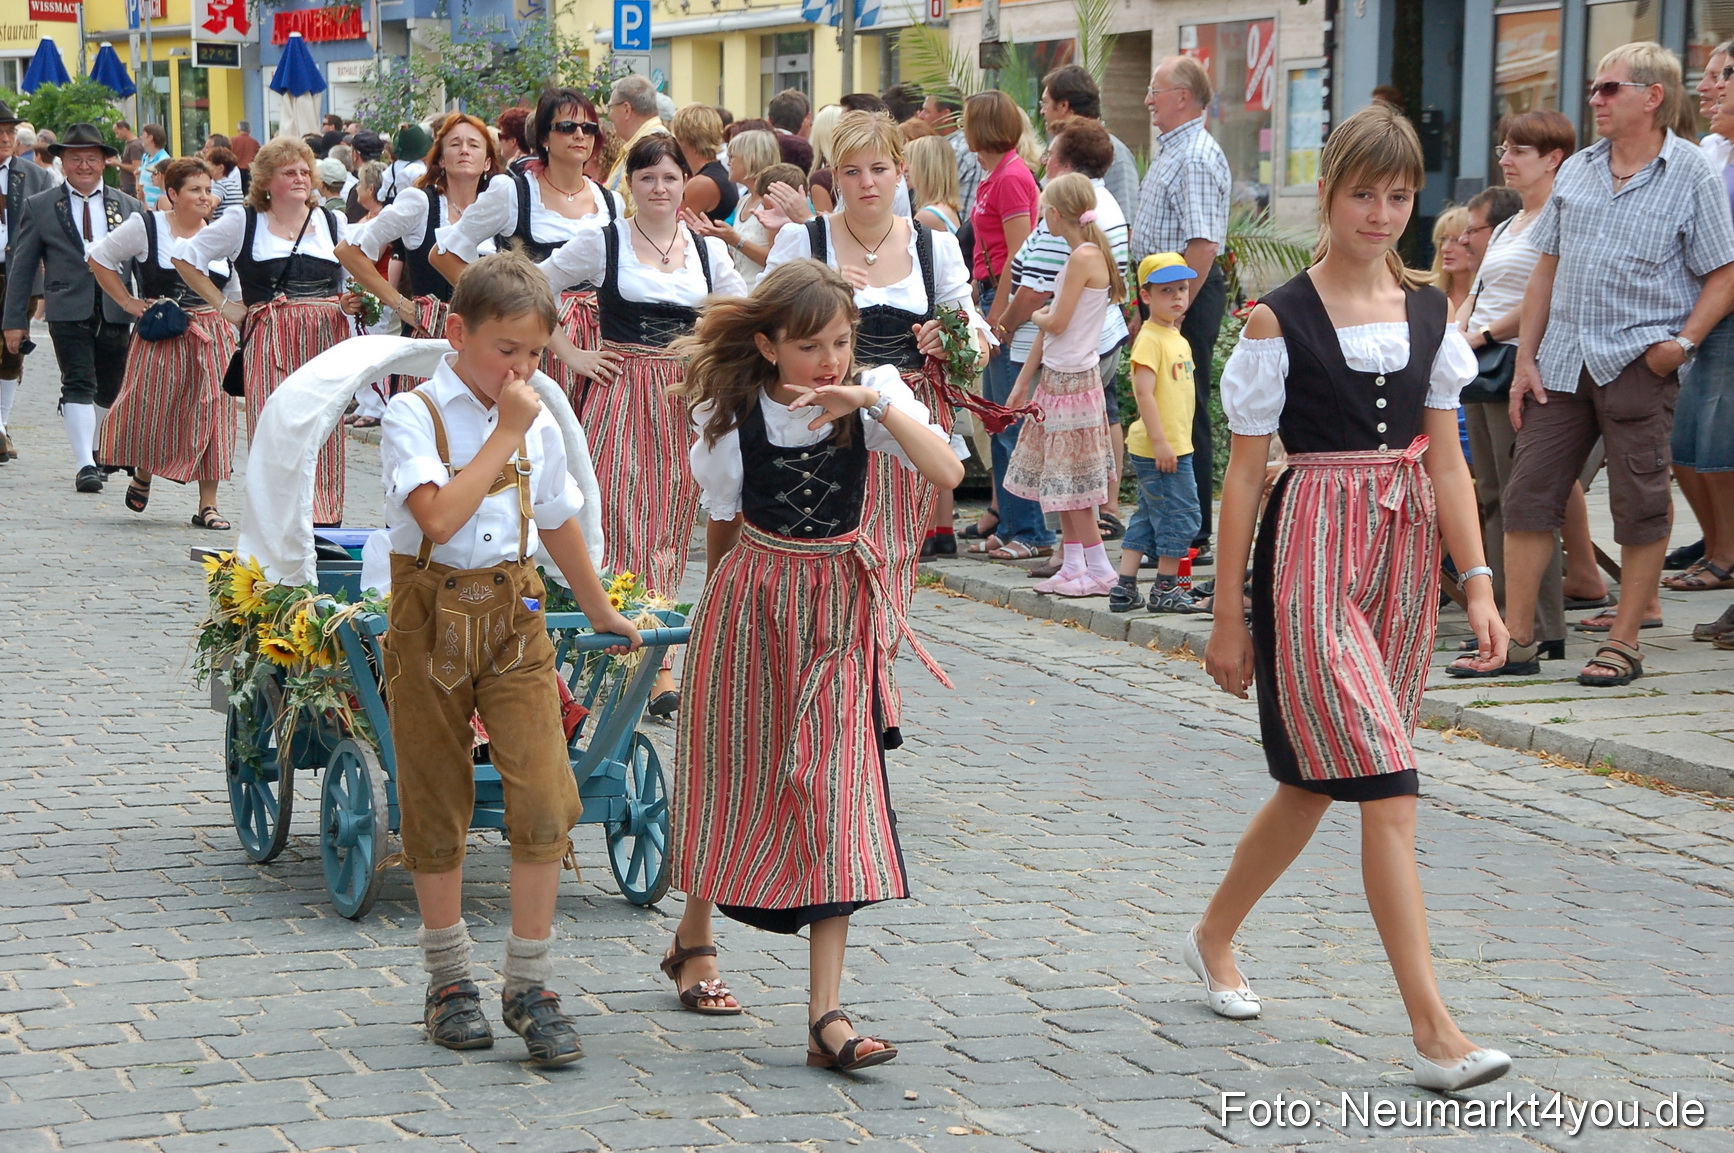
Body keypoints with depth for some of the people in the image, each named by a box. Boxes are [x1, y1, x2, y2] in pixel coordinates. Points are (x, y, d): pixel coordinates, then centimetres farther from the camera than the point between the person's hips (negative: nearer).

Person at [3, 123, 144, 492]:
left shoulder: (128, 207, 11)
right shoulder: (39, 207, 6)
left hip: (116, 311, 3)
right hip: (68, 312, -3)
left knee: (108, 391, 12)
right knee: (78, 386, -13)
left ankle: (95, 450, 33)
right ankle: (84, 465, -17)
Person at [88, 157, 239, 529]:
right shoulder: (145, 227, -2)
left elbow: (234, 297, 20)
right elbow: (99, 259, 7)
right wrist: (128, 302, 1)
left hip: (213, 337, 3)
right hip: (161, 340, -3)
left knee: (211, 415, -4)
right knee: (152, 412, 0)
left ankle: (207, 505, 1)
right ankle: (142, 476, 31)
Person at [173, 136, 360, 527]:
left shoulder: (333, 223, 16)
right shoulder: (243, 221, 7)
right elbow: (185, 258, 11)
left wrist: (353, 302, 2)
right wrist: (223, 306, 5)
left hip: (326, 339, 3)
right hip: (269, 343, -2)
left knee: (324, 435, 0)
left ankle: (325, 522, 4)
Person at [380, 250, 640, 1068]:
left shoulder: (538, 425, 8)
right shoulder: (414, 415, -8)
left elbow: (558, 524, 22)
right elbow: (438, 516, -23)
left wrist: (602, 615, 32)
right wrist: (505, 434, -16)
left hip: (514, 614, 3)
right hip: (432, 616, -3)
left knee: (545, 795, -9)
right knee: (437, 802, 6)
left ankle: (530, 985, 0)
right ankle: (449, 979, 21)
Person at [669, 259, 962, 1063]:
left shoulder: (872, 393, -9)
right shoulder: (733, 412, -10)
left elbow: (947, 473, -24)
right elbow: (722, 522, 5)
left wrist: (875, 402, -32)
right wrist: (731, 594, 11)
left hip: (842, 606, 0)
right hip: (751, 601, 0)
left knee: (835, 789, -8)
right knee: (732, 773, 12)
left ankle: (826, 1015, -10)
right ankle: (694, 939, 41)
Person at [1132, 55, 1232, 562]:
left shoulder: (1196, 158, -17)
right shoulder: (1171, 153, 18)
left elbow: (1203, 244, -24)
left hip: (1188, 293, -11)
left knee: (1185, 416, -7)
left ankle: (1193, 539, -3)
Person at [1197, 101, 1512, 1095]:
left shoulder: (1430, 312, 8)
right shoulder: (1279, 321, -6)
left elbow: (1446, 460, 9)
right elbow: (1245, 472, -3)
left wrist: (1479, 583, 0)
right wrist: (1229, 615, -3)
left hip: (1406, 557, 6)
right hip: (1312, 556, -6)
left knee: (1320, 781, 14)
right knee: (1387, 788, -12)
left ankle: (1215, 935, 37)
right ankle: (1435, 1031, -11)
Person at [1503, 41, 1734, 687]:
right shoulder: (1576, 171, 13)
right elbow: (1547, 269, 15)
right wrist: (1525, 360, 8)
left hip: (1639, 365, -5)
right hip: (1562, 361, 5)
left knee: (1640, 509, 1)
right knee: (1529, 494, 3)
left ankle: (1624, 645, 11)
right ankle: (1514, 638, 11)